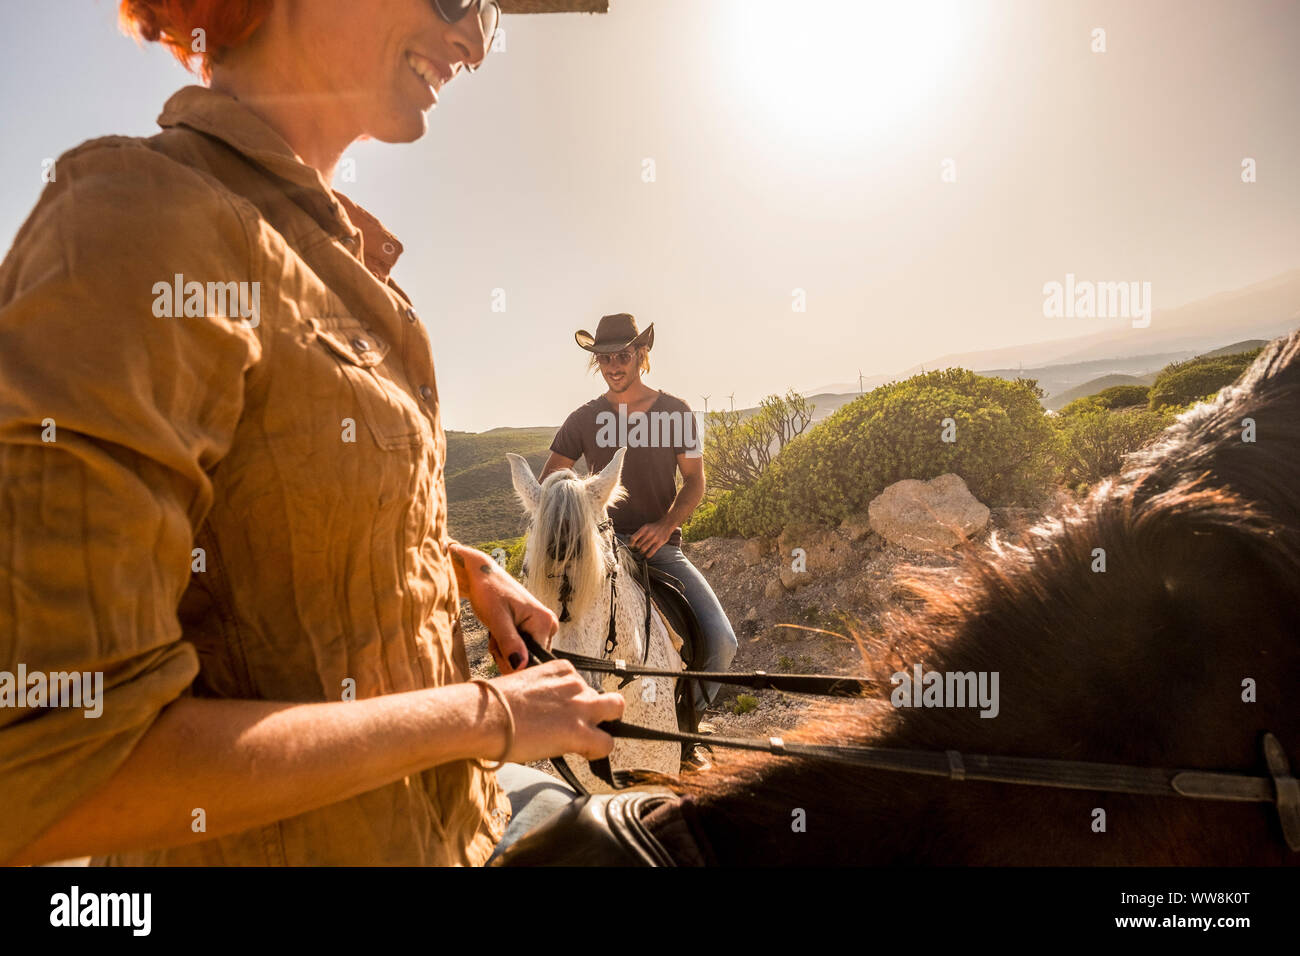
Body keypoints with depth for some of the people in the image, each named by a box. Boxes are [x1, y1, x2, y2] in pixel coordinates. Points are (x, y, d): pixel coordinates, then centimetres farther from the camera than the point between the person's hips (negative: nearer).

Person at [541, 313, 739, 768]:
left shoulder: (676, 412, 3)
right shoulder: (584, 419, 5)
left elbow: (695, 482, 5)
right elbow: (547, 481, 9)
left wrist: (666, 525, -13)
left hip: (660, 544, 0)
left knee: (720, 640, -18)